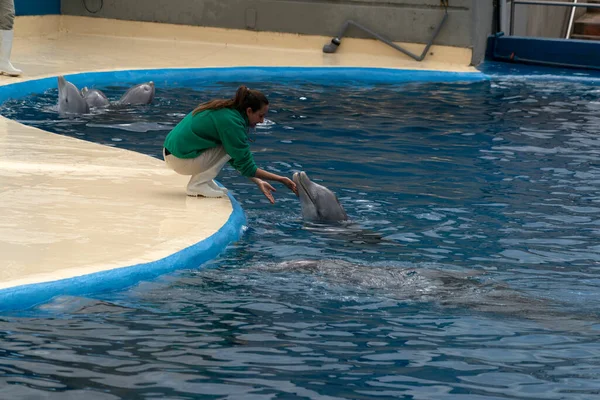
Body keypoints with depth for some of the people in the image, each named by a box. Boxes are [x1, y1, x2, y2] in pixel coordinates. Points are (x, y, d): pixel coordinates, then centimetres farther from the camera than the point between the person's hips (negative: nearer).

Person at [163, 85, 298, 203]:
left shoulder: (226, 110, 9)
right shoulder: (230, 121, -20)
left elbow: (237, 159, 17)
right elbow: (246, 167, -17)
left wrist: (258, 182, 11)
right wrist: (281, 179, -13)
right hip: (180, 160, -9)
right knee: (232, 145, -11)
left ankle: (201, 180, 7)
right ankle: (197, 185, -9)